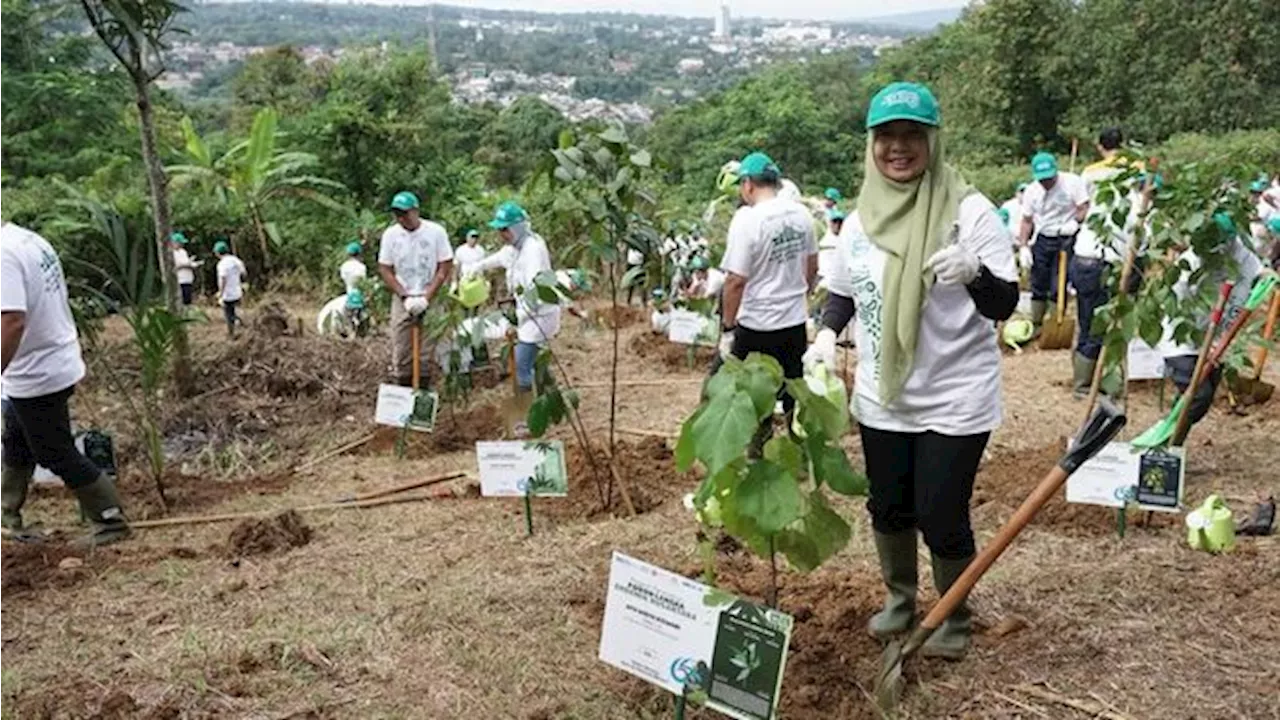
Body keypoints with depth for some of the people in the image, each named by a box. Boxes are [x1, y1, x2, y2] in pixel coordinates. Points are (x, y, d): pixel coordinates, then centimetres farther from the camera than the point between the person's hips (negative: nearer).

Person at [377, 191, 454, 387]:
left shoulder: (436, 231, -8)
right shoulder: (390, 234, -2)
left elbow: (445, 268, -6)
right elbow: (384, 270, 1)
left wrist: (426, 298, -12)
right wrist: (405, 297, -9)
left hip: (432, 299, -2)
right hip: (402, 300, 2)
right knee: (400, 353, 2)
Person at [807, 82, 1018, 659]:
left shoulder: (969, 212, -14)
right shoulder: (861, 219, 1)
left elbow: (1004, 307, -17)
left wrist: (974, 273, -37)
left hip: (955, 400, -5)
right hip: (882, 397, 5)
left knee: (941, 517, 2)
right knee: (888, 507, 17)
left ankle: (956, 618, 29)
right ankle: (900, 599, 43)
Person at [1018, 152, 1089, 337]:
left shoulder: (1072, 182, -7)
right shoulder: (1031, 191, 4)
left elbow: (1085, 208, -8)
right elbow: (1027, 221, 8)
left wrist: (1075, 222, -28)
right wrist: (1023, 246, 0)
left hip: (1066, 240, -4)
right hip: (1042, 240, 4)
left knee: (1058, 287, -7)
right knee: (1038, 285, 7)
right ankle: (1036, 325, 16)